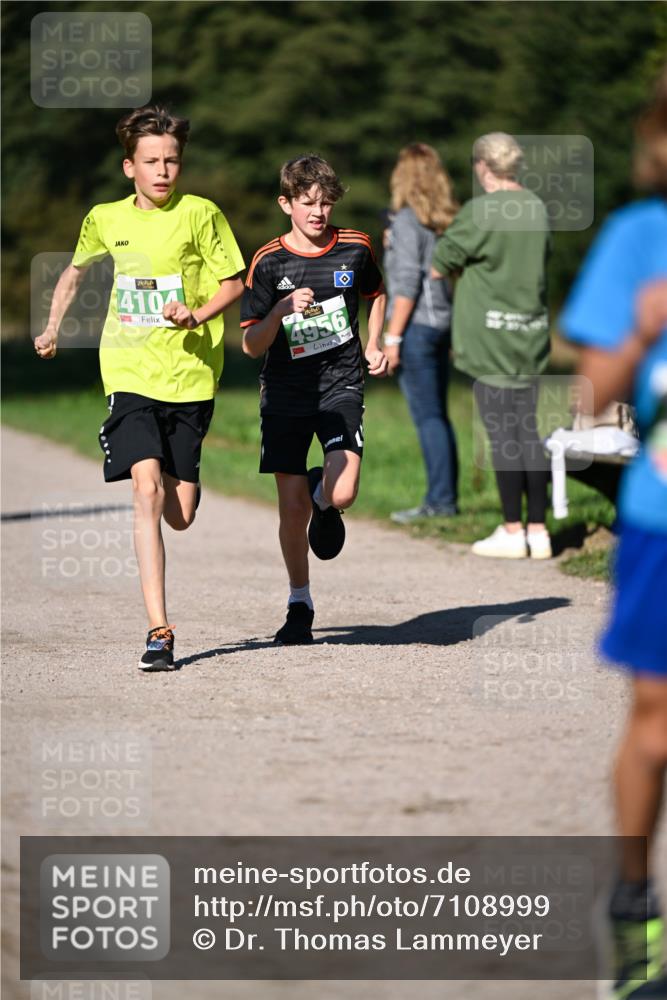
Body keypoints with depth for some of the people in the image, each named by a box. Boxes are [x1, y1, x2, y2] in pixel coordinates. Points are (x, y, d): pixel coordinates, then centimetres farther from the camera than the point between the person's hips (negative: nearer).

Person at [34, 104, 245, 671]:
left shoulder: (200, 214, -3)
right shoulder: (105, 220, 7)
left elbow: (235, 283, 2)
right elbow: (77, 269, 27)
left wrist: (198, 315, -15)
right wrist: (53, 328, 29)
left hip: (190, 375, -1)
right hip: (130, 374, 1)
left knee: (180, 516, 3)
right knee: (147, 487, -19)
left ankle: (184, 484, 44)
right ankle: (159, 632, -19)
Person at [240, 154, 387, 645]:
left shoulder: (355, 248, 0)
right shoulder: (269, 261, -5)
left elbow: (377, 294, 23)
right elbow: (251, 345, -6)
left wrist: (374, 347, 10)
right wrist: (281, 310, -24)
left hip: (341, 384, 0)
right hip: (286, 392, 0)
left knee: (342, 492, -20)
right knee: (293, 506, -1)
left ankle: (324, 499, 19)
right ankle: (300, 606, 18)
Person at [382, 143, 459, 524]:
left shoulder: (407, 220, -11)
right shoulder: (443, 220, 11)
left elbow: (408, 283, -15)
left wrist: (393, 336, -13)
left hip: (416, 325, -8)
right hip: (443, 325, 8)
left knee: (428, 417, -6)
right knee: (438, 416, 12)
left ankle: (441, 500, -6)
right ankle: (445, 496, 14)